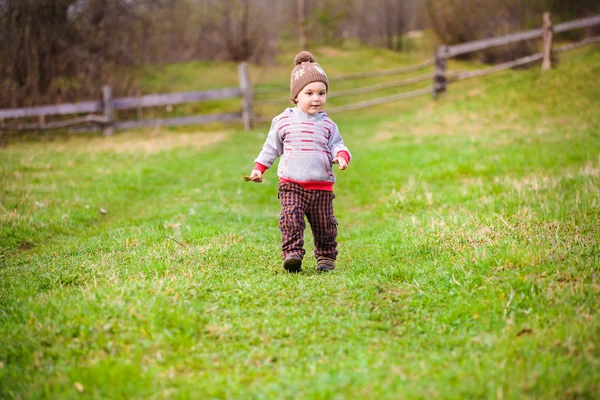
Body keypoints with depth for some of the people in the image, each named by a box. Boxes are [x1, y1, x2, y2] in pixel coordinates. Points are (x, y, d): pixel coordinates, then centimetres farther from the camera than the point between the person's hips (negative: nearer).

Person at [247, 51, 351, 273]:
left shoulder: (327, 124, 6)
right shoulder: (284, 121, 4)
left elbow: (337, 145, 8)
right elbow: (272, 147, 14)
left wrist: (341, 155, -15)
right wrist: (259, 168, 12)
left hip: (322, 186, 1)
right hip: (292, 185, -1)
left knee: (324, 224, 7)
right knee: (291, 218, -19)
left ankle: (326, 257, 21)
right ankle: (292, 254, -21)